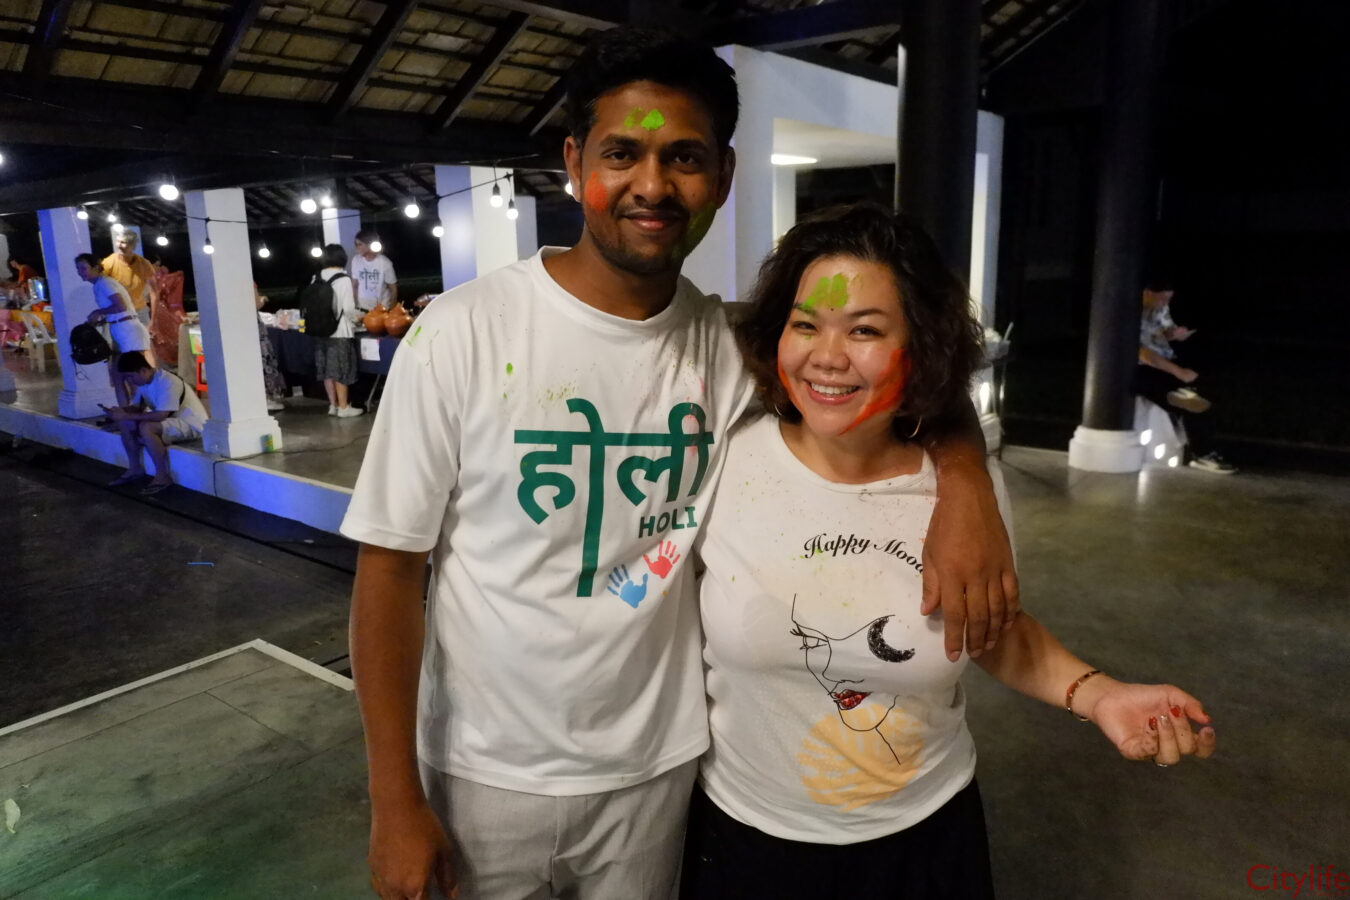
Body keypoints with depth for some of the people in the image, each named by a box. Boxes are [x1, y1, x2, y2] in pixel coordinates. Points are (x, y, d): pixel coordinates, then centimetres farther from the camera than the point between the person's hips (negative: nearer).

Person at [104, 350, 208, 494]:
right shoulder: (144, 381, 5)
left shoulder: (167, 382, -25)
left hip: (191, 424, -10)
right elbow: (137, 407, 10)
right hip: (171, 421, 10)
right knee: (125, 423, -2)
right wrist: (121, 411, -12)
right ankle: (135, 469, 8)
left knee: (146, 427, -31)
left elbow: (160, 415, -30)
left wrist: (127, 416, -26)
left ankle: (162, 476, -20)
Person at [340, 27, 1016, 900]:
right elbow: (390, 565, -12)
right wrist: (395, 798, -9)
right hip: (489, 770, -2)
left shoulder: (732, 344, -8)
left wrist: (966, 485, -17)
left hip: (658, 762, 3)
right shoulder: (463, 331, -16)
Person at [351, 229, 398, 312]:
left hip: (382, 309, -2)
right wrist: (355, 306, -1)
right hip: (362, 308, 3)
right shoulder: (356, 259, -5)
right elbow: (355, 285, 4)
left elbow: (393, 289, -6)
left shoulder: (385, 263, -14)